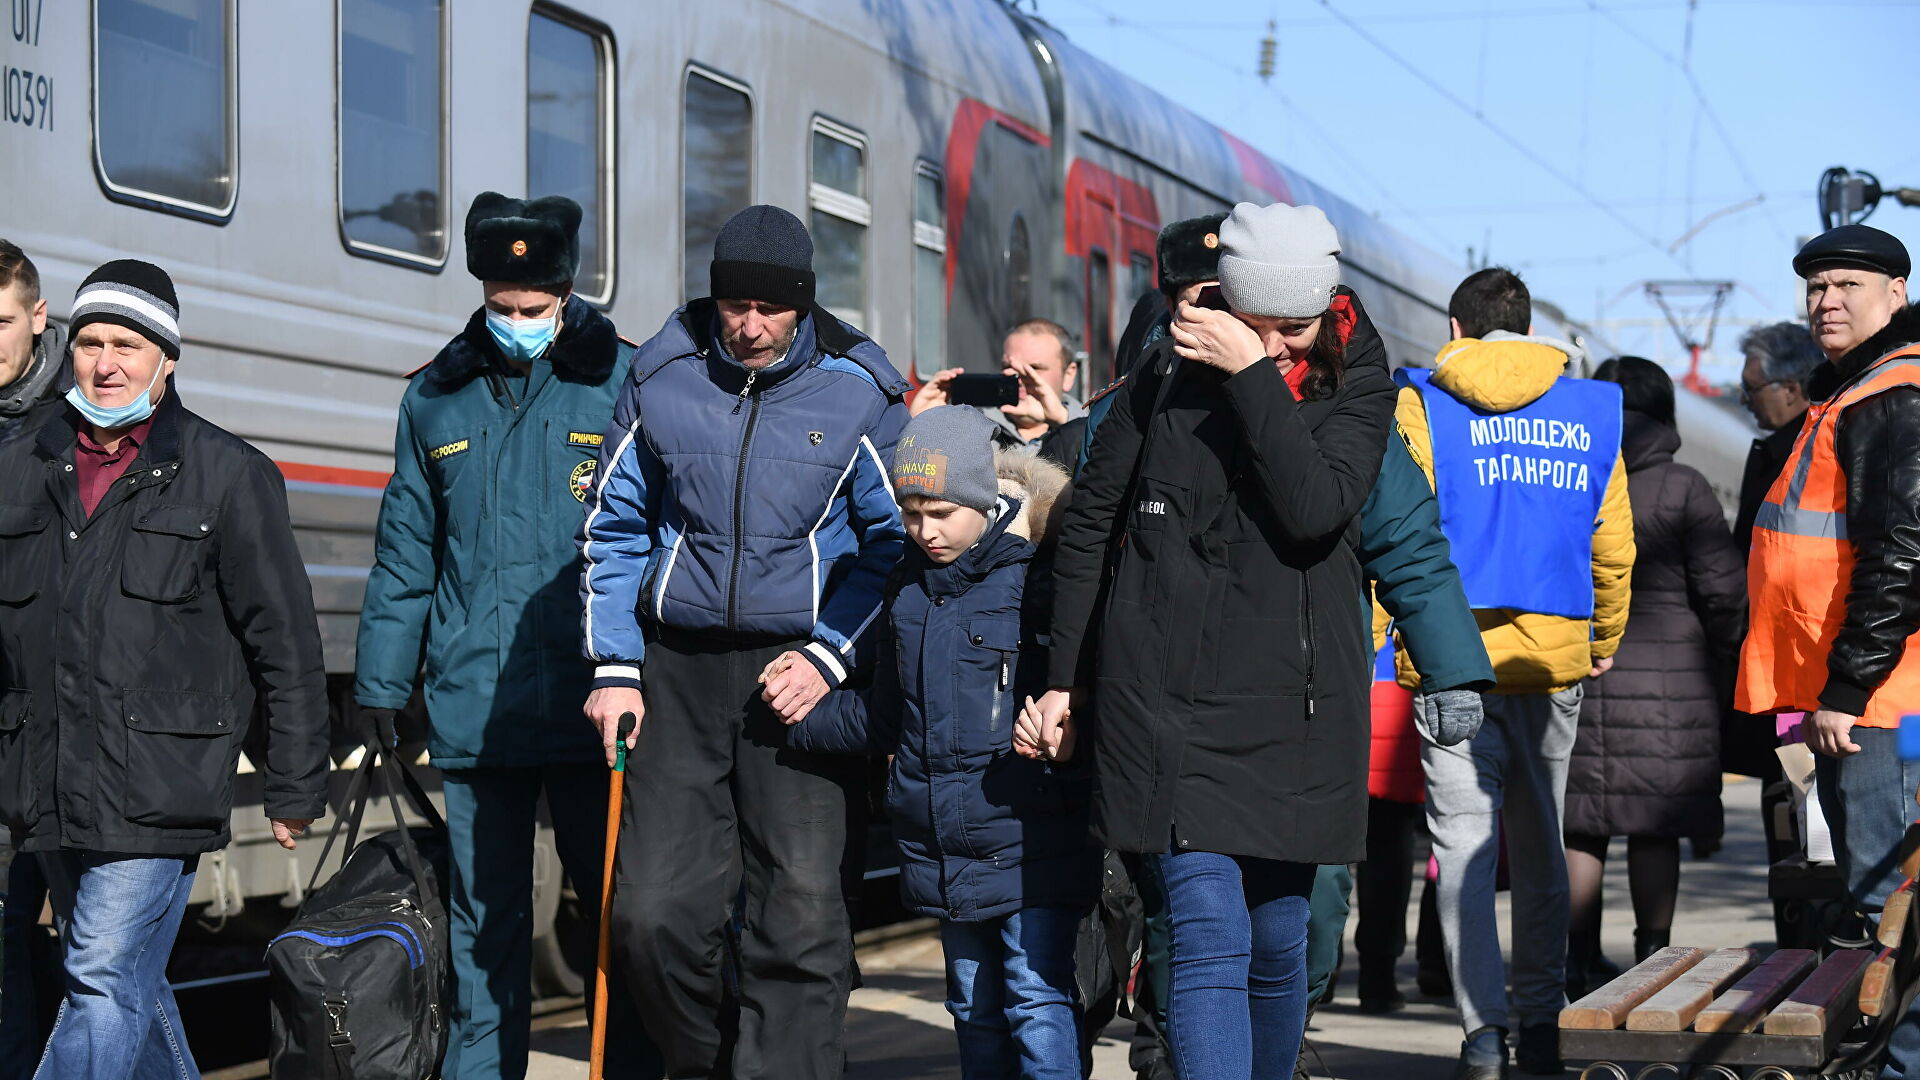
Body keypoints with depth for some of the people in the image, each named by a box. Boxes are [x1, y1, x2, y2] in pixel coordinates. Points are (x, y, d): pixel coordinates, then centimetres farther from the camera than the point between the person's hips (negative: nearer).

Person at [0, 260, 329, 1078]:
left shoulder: (229, 474, 1)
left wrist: (295, 786, -1)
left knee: (107, 985, -11)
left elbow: (284, 641, 1)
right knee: (131, 982, 14)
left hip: (157, 787, -5)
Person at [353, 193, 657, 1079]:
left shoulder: (624, 384, 1)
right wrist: (381, 686, 12)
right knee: (484, 922, 9)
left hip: (590, 705, -3)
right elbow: (404, 555, 15)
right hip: (473, 710, 3)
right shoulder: (435, 399, 11)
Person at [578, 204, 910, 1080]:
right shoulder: (659, 381, 3)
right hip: (677, 668, 2)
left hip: (800, 671, -1)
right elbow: (613, 528, 12)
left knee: (802, 916, -6)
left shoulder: (859, 392, -1)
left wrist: (829, 657, -6)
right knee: (654, 911, -2)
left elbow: (894, 542, 6)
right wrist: (615, 668, 5)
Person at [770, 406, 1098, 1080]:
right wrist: (805, 713, 11)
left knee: (1037, 1000, -9)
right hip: (943, 846, 7)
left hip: (1030, 842, -7)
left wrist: (1071, 729, -30)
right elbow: (886, 718, 21)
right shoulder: (911, 587, 11)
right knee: (975, 1008, 14)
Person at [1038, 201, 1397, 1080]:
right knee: (1209, 943, -12)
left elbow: (1314, 511, -16)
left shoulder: (1359, 392, 4)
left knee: (1278, 946, 11)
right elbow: (1090, 520, 10)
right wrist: (1064, 675, 10)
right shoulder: (1168, 374, 2)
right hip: (1170, 698, -2)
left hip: (1294, 707, 2)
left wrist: (1254, 377, -18)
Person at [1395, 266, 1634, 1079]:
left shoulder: (1422, 405, -1)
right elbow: (1613, 546, 9)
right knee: (1540, 845, 13)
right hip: (1554, 657, 3)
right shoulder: (1592, 410, 8)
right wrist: (1605, 639, 23)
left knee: (1463, 842, -1)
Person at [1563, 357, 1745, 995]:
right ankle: (1652, 960, 7)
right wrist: (1725, 678, 9)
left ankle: (1579, 965, 8)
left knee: (1579, 828, 6)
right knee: (1655, 828, 4)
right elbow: (1724, 595, -4)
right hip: (1667, 679, -2)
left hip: (1573, 675, 2)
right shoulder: (1682, 489, -5)